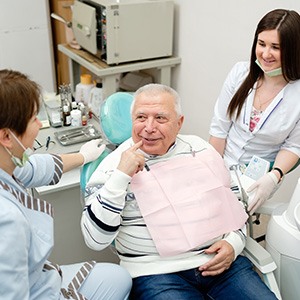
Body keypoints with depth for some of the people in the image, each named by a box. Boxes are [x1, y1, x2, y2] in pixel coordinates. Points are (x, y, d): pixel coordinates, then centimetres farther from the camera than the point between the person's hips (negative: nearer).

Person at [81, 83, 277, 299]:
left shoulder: (200, 149, 8)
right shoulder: (114, 165, -4)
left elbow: (234, 203, 17)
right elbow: (95, 239, -12)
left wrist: (234, 243, -2)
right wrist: (121, 175, -20)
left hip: (220, 261, 3)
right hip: (156, 272, -3)